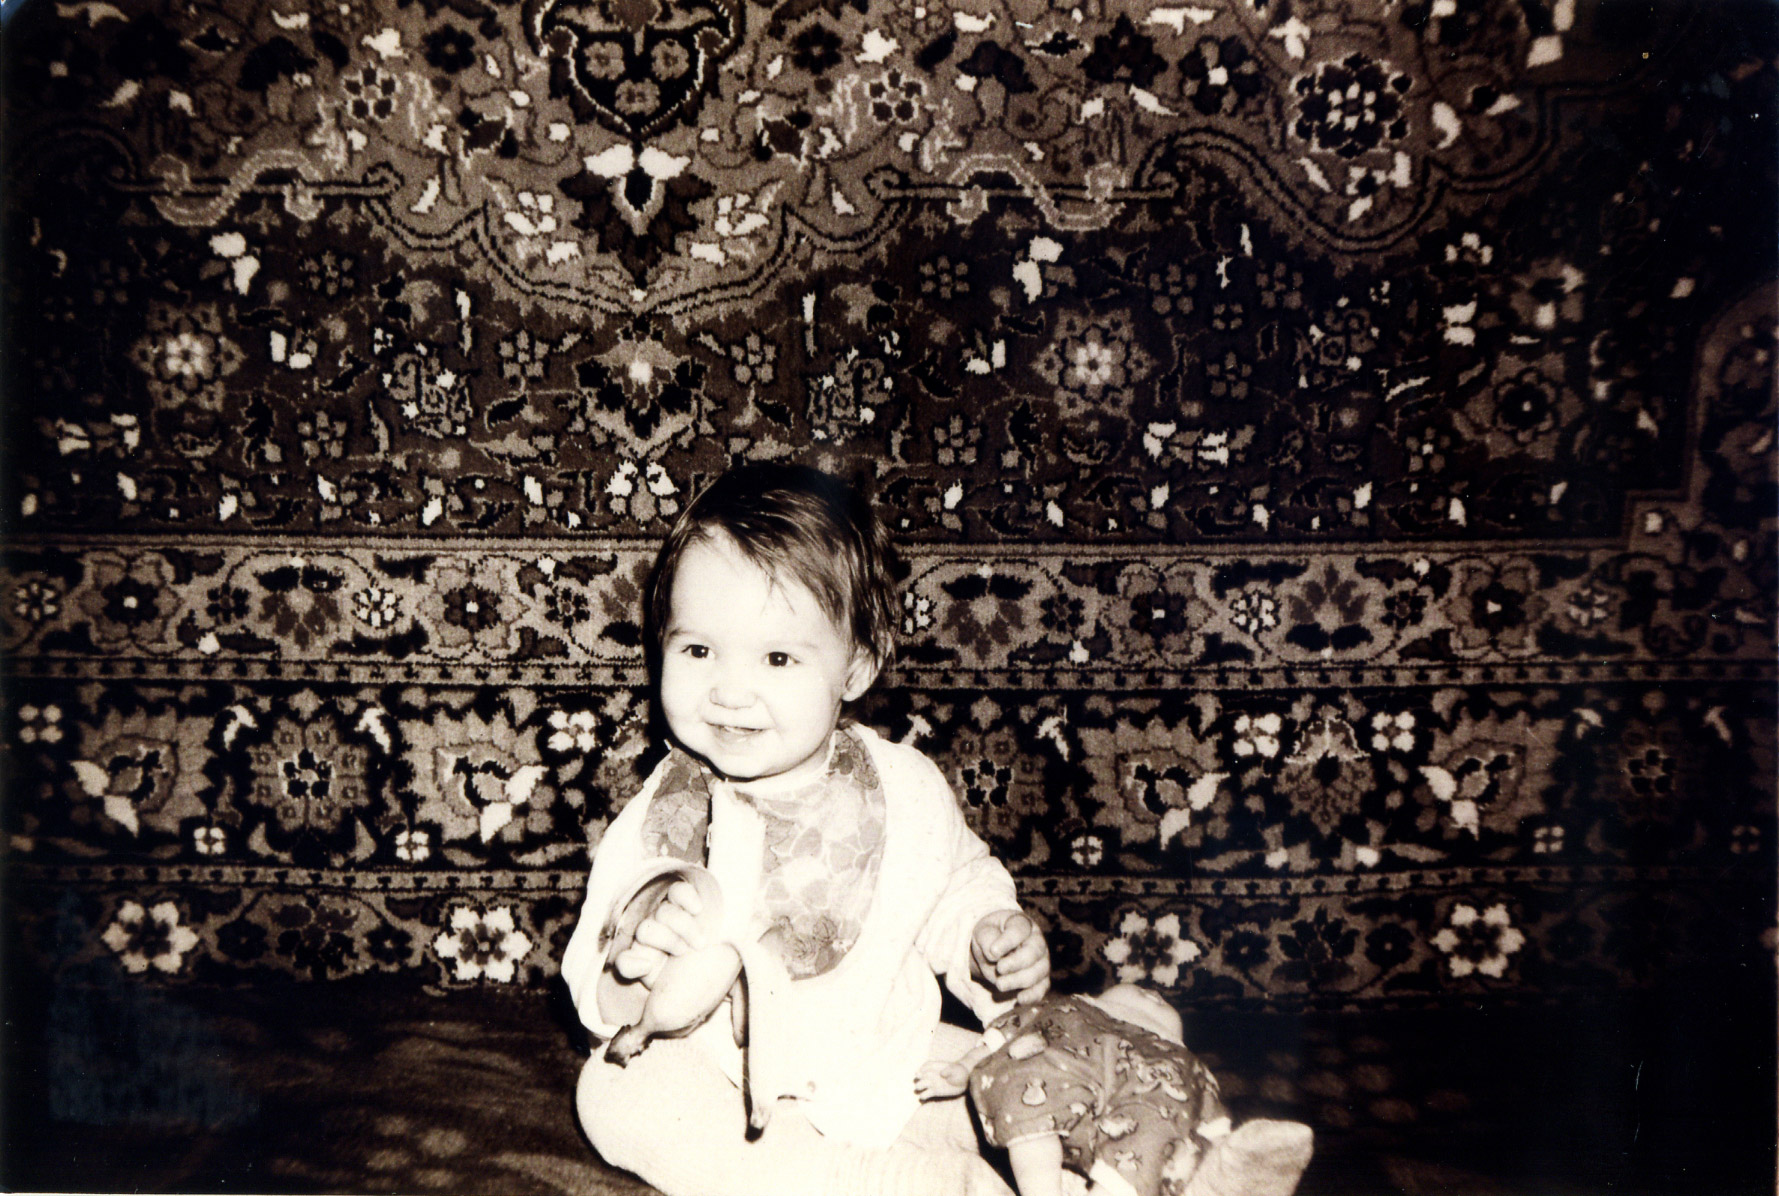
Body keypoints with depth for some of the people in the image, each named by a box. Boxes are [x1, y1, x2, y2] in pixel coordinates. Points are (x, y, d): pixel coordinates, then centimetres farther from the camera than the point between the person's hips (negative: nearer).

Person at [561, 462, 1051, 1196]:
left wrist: (991, 945, -13)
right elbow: (601, 1003, -9)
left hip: (883, 1068, 0)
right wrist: (628, 976, -32)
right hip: (712, 1079, 1)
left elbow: (956, 893, 8)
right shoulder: (656, 821, -11)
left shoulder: (907, 793, -10)